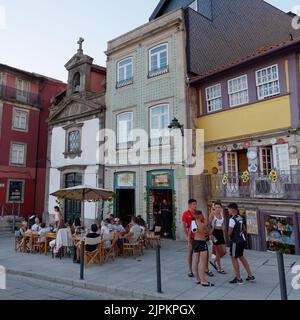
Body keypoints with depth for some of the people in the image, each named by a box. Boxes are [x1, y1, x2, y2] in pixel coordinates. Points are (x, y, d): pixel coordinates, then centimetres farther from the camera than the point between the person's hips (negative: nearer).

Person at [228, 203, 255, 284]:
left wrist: (229, 235, 1)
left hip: (235, 241, -9)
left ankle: (238, 279, 11)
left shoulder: (232, 219, -20)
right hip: (242, 239, 9)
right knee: (241, 257, 20)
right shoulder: (240, 218, 8)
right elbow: (243, 229, 19)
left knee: (234, 258, 4)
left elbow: (229, 233, -20)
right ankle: (250, 276, 26)